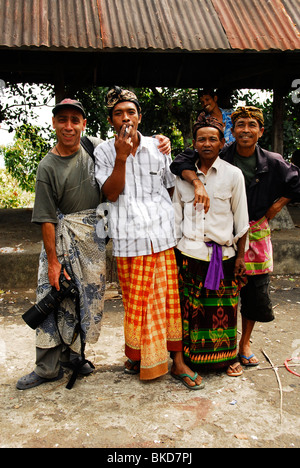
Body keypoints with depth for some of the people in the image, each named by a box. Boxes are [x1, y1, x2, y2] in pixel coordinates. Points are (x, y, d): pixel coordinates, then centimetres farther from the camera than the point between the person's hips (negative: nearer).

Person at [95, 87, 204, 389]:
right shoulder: (104, 152, 3)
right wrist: (121, 157, -17)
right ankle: (137, 357, 29)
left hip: (163, 235, 2)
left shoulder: (158, 147, 9)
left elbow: (172, 187, 17)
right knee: (135, 302, 8)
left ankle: (178, 362, 17)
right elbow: (111, 194, -6)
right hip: (129, 239, -1)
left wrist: (176, 222, 13)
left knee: (171, 298, 4)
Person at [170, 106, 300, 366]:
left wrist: (271, 212, 2)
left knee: (256, 290, 8)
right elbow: (180, 162, -13)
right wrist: (198, 183, -31)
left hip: (256, 232, 2)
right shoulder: (219, 157, -8)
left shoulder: (272, 163, -3)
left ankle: (245, 343, 28)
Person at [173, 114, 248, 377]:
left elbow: (241, 219, 3)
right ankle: (191, 357, 24)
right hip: (190, 253, 1)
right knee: (191, 307, 6)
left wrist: (241, 255, 1)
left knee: (224, 309, 8)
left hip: (223, 253, -1)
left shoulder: (233, 175, 0)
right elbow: (176, 217, 10)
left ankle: (229, 356, 28)